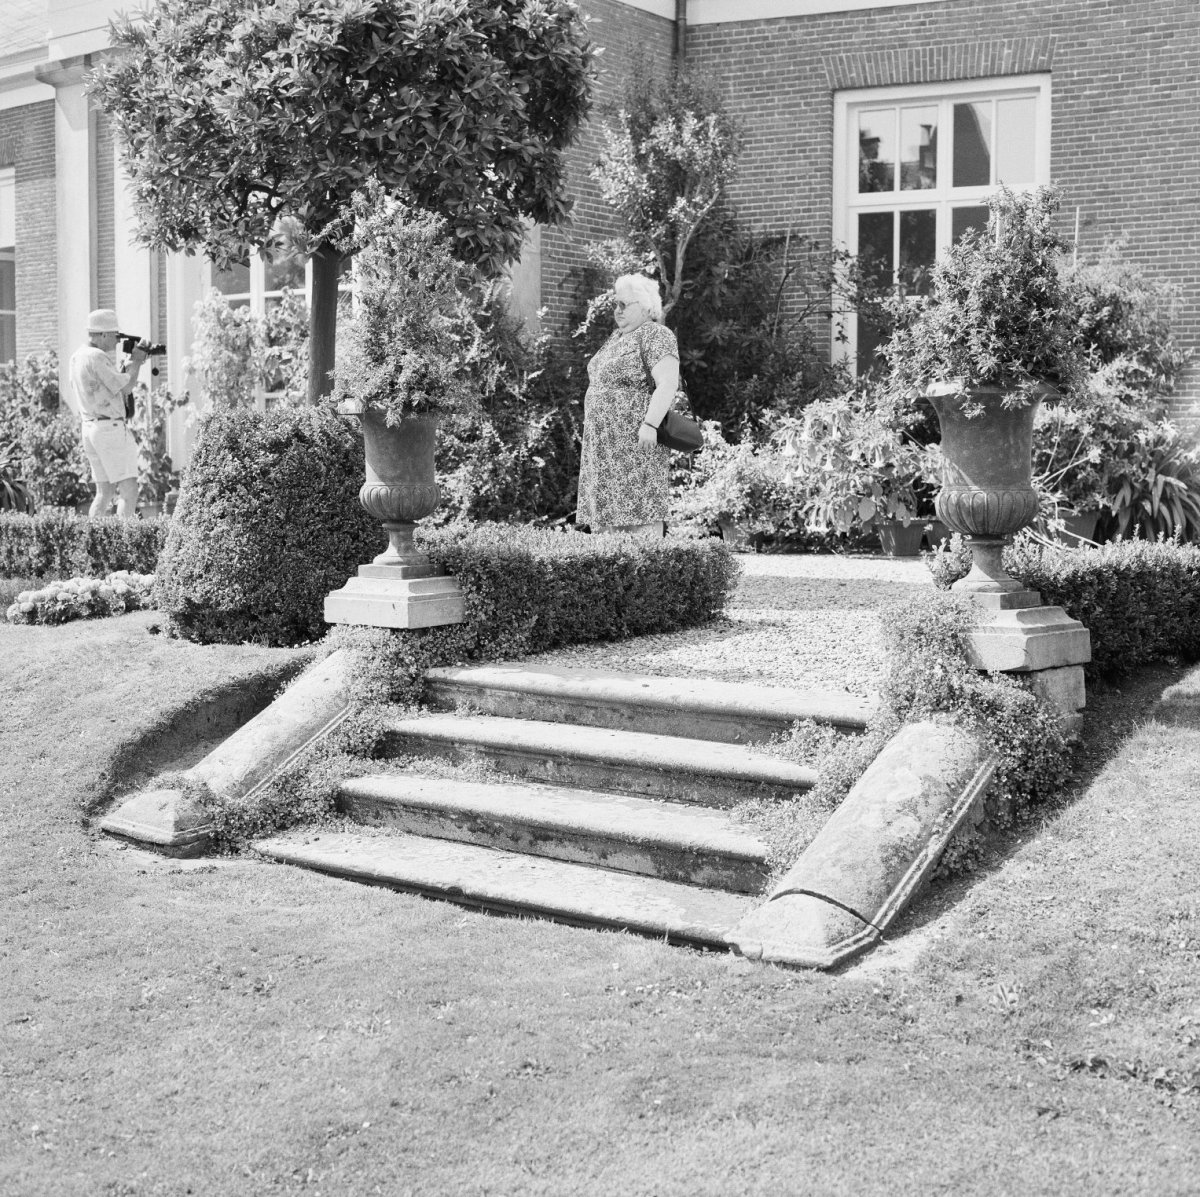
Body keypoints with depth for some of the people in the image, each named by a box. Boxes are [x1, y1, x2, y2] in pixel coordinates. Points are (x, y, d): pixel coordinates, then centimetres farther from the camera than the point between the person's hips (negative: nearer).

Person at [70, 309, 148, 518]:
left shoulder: (77, 357, 14)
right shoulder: (97, 357, -16)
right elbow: (124, 388, -12)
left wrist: (128, 363, 13)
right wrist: (136, 361, 0)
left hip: (90, 428, 10)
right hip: (110, 428, -10)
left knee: (104, 492, 14)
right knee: (128, 490, -8)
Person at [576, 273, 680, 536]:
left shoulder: (656, 336, -10)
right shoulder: (618, 336, 18)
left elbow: (668, 384, -20)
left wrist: (650, 424, -28)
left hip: (636, 440, -9)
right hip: (607, 441, 9)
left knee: (639, 508, -11)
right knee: (609, 505, 6)